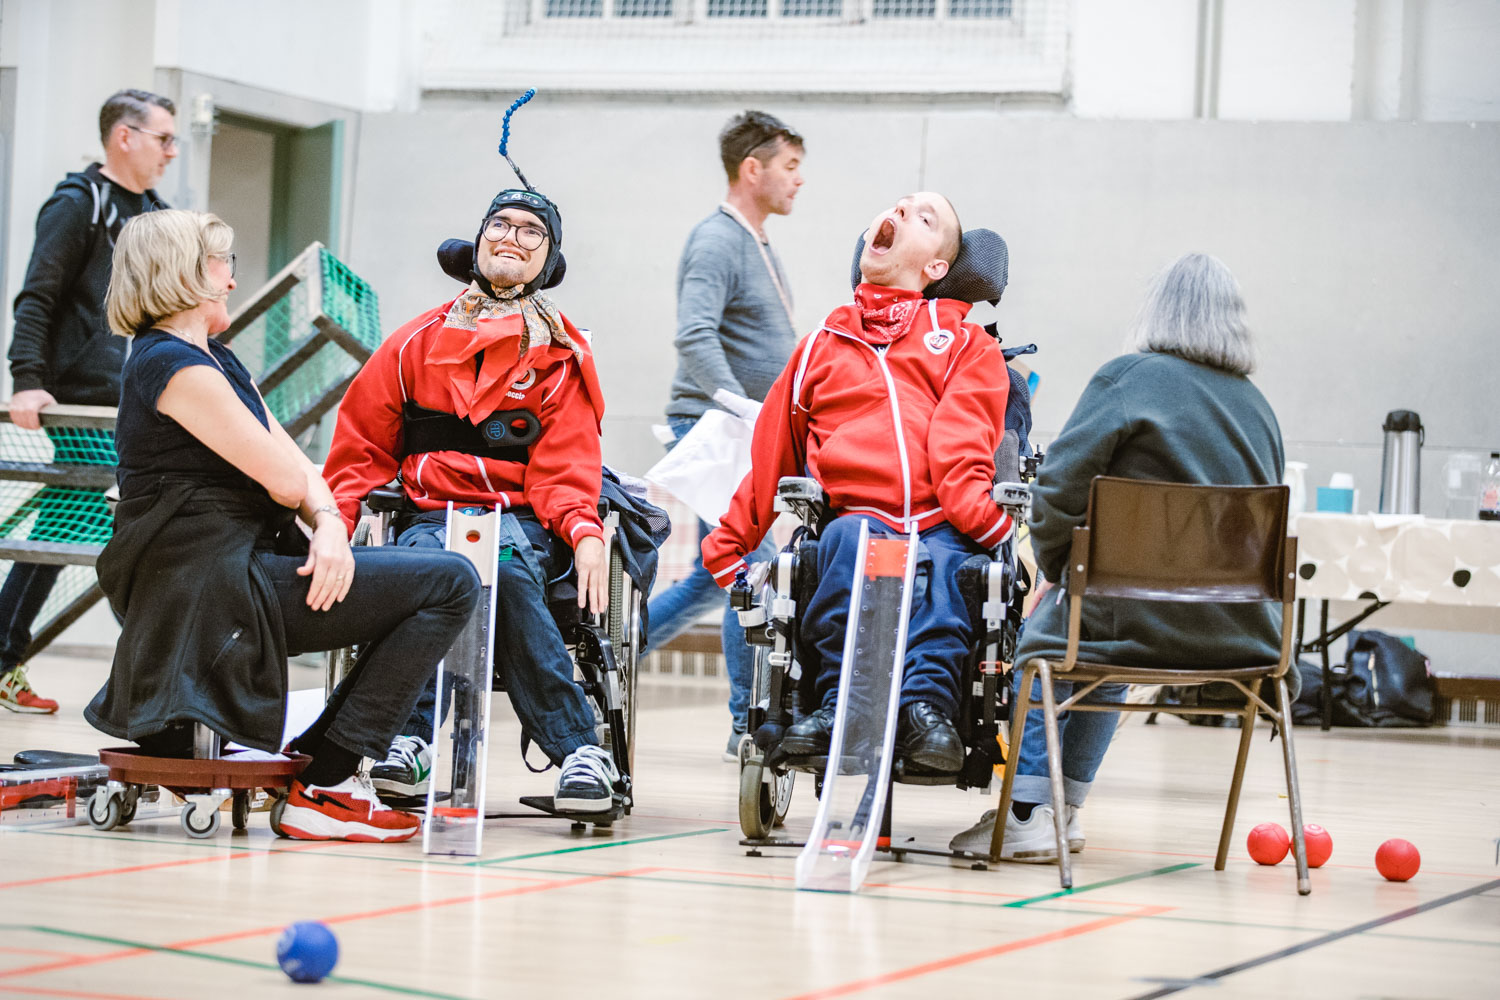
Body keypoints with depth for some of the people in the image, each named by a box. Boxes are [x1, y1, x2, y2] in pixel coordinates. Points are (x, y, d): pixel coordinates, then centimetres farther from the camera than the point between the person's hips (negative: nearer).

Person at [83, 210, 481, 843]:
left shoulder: (219, 362, 20)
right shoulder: (174, 366, -13)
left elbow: (305, 473, 12)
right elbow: (285, 480, -16)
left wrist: (329, 526, -10)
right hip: (212, 593, -10)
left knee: (442, 583, 17)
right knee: (450, 583, -12)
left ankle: (317, 759, 10)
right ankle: (325, 786, -14)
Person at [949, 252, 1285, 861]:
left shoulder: (1128, 379, -5)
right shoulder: (1257, 405, 11)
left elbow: (1058, 490, -10)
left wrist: (1055, 572, 8)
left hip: (1147, 622, -5)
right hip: (1243, 635, 5)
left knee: (1042, 635, 28)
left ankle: (1028, 815, 24)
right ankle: (1066, 808, 41)